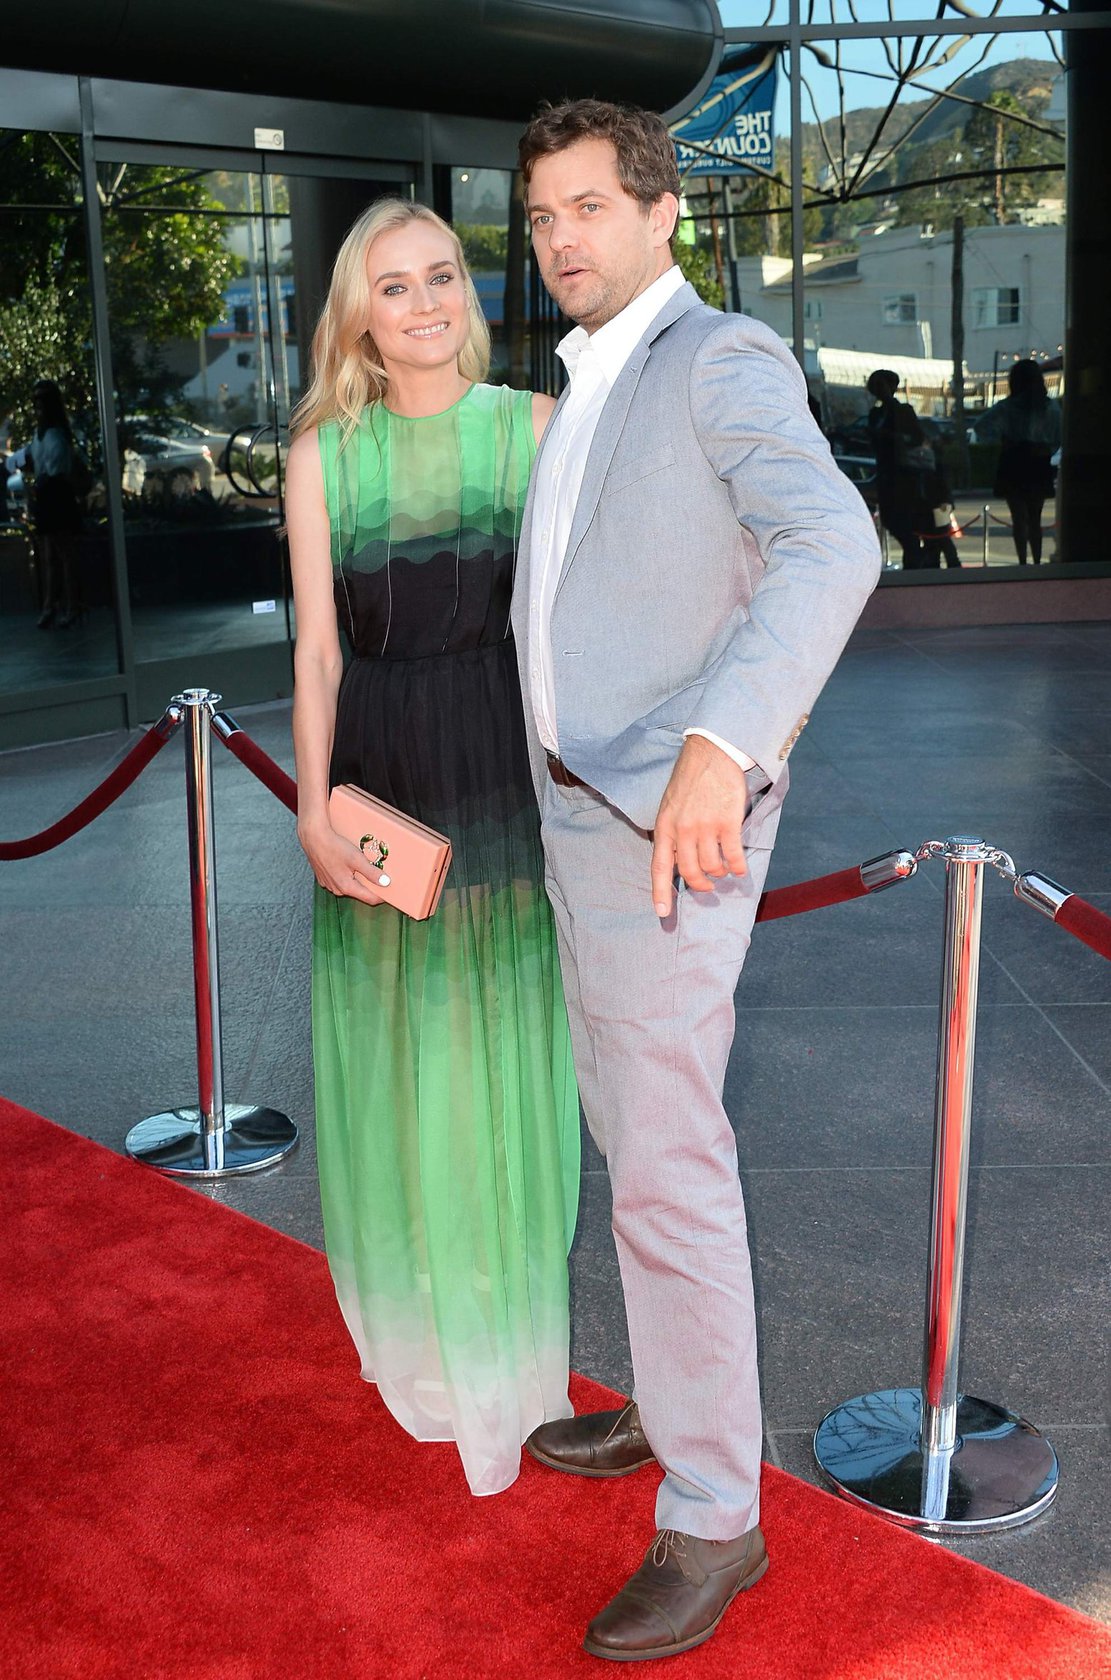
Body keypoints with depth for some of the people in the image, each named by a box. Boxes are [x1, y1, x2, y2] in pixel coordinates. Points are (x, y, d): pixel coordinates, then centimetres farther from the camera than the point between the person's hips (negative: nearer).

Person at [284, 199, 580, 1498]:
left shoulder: (535, 427, 0)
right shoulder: (324, 455, 3)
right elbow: (317, 652, 1)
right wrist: (313, 808, -9)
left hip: (509, 770, -1)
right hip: (379, 774, 1)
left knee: (502, 1056, 7)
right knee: (391, 1058, 11)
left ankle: (504, 1346, 26)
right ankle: (418, 1327, 32)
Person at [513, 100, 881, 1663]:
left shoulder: (724, 358, -13)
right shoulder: (588, 394, 17)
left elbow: (832, 547, -32)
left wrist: (720, 744, -44)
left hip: (673, 826, -10)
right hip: (588, 814, 10)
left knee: (669, 1172, -6)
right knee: (636, 1134, 18)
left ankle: (712, 1515, 9)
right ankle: (685, 1402, 36)